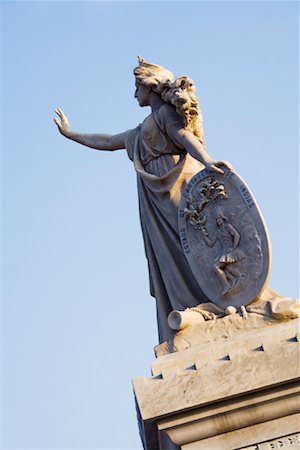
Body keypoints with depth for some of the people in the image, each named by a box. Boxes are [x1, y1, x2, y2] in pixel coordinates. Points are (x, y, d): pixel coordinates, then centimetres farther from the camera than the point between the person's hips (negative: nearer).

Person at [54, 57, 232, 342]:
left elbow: (185, 135, -15)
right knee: (168, 267, -3)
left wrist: (206, 161, -33)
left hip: (178, 189, -8)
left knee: (188, 253, -20)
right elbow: (106, 142, 42)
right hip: (158, 201, 8)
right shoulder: (142, 131, 31)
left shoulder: (165, 111, 5)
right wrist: (70, 134, 51)